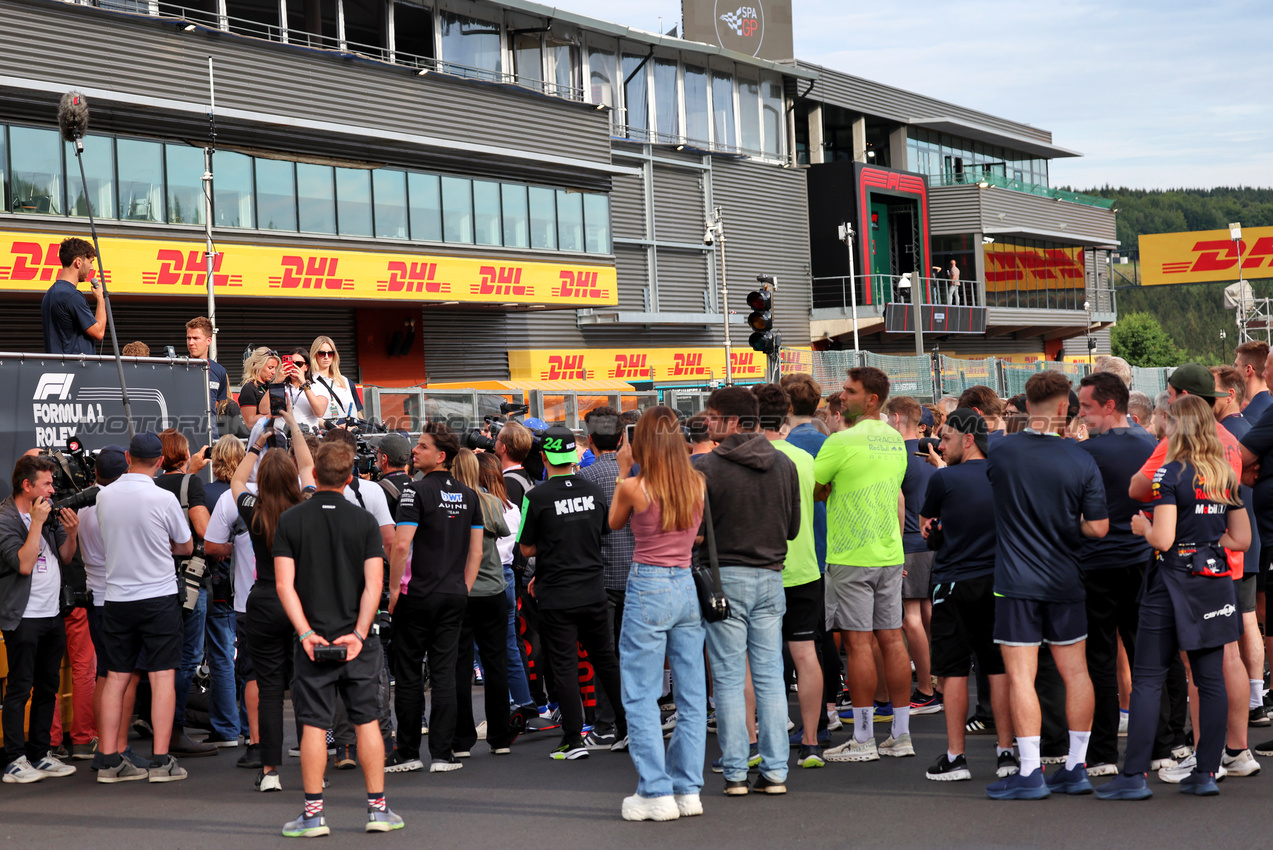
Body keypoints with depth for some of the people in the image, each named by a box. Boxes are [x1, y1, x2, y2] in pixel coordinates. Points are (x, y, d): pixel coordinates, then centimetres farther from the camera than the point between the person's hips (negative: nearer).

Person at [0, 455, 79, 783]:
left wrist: (71, 533, -2)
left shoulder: (50, 511, 10)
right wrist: (37, 523, -21)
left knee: (48, 687, 11)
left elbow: (65, 557, 16)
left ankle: (40, 754, 19)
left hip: (53, 614, 7)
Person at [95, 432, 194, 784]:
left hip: (116, 598, 4)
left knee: (116, 677, 8)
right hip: (158, 596, -4)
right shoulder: (163, 499, -12)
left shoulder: (104, 496, 1)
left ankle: (110, 761, 8)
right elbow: (186, 546, 2)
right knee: (163, 676, 0)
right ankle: (161, 761, -3)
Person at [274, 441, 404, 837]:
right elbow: (374, 584, -9)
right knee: (367, 721, 8)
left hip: (312, 641, 0)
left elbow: (284, 585, -8)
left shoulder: (290, 521, -1)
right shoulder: (364, 522, -1)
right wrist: (359, 633, -11)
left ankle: (313, 814, 3)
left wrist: (305, 632, -11)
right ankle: (378, 808, 10)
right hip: (357, 638, 0)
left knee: (314, 726, 2)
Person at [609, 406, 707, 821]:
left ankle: (656, 792, 0)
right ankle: (688, 789, 12)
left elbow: (613, 523, 9)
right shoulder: (698, 484, 1)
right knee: (691, 694, 9)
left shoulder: (634, 487, -11)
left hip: (648, 590, -5)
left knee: (641, 696, 2)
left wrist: (624, 472, 12)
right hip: (687, 587, 5)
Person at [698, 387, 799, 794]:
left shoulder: (709, 466, -12)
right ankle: (775, 770, 8)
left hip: (726, 577, -4)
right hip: (770, 577, 4)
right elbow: (794, 527, 10)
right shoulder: (785, 464, 3)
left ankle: (735, 771, 3)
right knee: (770, 676, 8)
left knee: (728, 678, 2)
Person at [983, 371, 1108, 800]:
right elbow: (1098, 527, -5)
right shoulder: (1081, 461, -6)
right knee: (1075, 672, 12)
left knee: (1021, 676, -2)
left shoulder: (1001, 452, -5)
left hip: (1016, 582, -2)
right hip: (1066, 583, 2)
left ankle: (1030, 773, -3)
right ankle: (1076, 768, 17)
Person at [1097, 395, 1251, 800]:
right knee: (1211, 679, 8)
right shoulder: (1226, 476, 8)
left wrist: (1142, 527, 2)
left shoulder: (1170, 474, -11)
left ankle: (1134, 776, -3)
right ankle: (1206, 773, 10)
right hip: (1214, 584, 6)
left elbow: (1163, 539, -17)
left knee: (1147, 679, -2)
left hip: (1173, 582, -6)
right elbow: (1242, 539, 10)